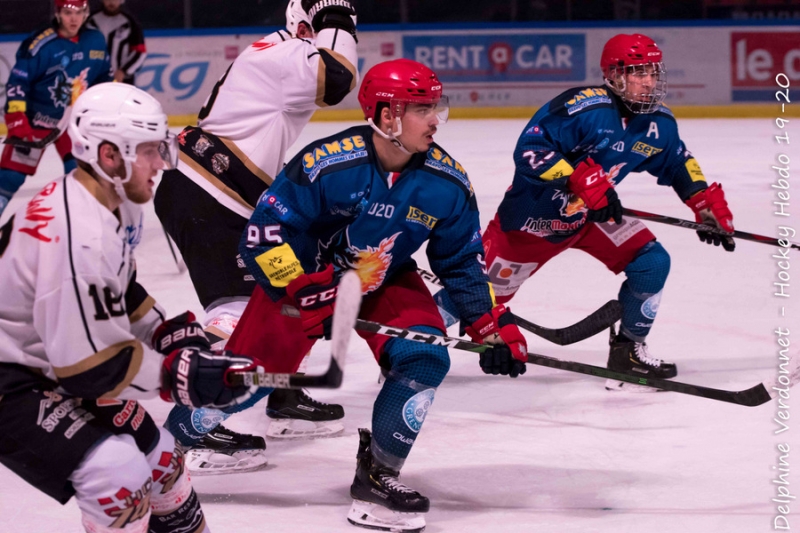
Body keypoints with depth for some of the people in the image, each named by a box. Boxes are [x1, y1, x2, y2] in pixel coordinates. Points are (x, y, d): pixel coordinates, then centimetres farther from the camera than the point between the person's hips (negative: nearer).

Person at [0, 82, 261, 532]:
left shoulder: (96, 204, 2)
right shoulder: (81, 238, -31)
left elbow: (121, 296, 18)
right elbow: (88, 367, -30)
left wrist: (171, 334, 4)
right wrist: (181, 375, -23)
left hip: (53, 367, 10)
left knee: (157, 456, 15)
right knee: (118, 471, -24)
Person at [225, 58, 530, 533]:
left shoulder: (447, 183, -15)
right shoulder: (327, 165, -30)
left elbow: (463, 263, -2)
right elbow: (265, 233, -26)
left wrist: (495, 325, -8)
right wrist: (304, 294, -32)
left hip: (388, 282, 4)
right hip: (307, 275, -3)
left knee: (425, 359, -18)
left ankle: (376, 476, -5)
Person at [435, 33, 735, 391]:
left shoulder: (659, 123, -6)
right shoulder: (584, 108, -30)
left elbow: (678, 164, 14)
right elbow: (529, 150, -36)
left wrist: (707, 203, 3)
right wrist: (582, 182, -41)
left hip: (594, 214, 6)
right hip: (533, 214, -6)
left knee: (651, 263, -10)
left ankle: (628, 349, 9)